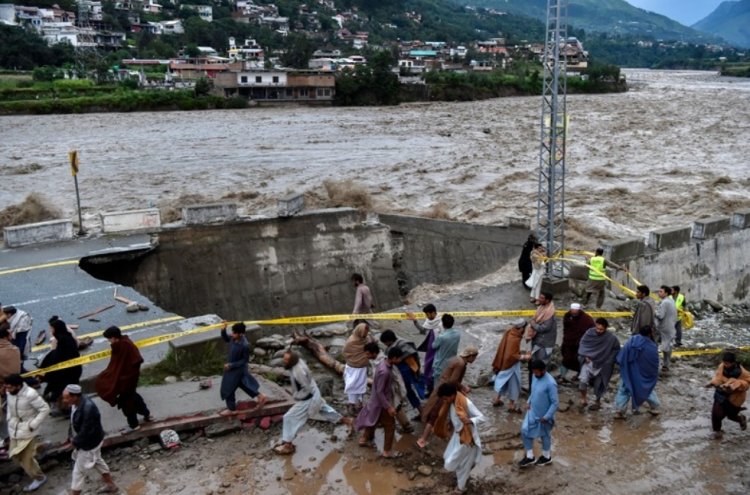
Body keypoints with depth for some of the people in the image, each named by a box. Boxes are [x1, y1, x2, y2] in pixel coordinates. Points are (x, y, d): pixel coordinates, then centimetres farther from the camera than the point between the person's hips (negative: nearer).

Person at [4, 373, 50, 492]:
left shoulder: (30, 394, -28)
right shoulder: (9, 393, -8)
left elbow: (45, 409, -21)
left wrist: (33, 424, -21)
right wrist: (9, 420, 6)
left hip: (27, 431, -7)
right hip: (14, 430, 7)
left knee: (26, 458, 0)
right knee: (15, 455, 18)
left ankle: (39, 478, 22)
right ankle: (30, 468, 44)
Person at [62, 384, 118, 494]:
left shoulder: (88, 409, -37)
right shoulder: (76, 402, -9)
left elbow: (86, 432, -30)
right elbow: (74, 421, 7)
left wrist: (75, 442, -15)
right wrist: (72, 437, 0)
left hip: (89, 443, -9)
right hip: (86, 440, 9)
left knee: (78, 471, 4)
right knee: (97, 462, 26)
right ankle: (111, 485, 44)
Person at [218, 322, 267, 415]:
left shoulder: (244, 345, -34)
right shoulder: (234, 338, -13)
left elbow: (245, 360, -22)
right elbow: (226, 339, 8)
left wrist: (231, 365, -23)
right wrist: (223, 330, -11)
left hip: (237, 369, -8)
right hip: (232, 367, 8)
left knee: (228, 389, 9)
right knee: (244, 384, 25)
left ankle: (231, 409, 30)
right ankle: (260, 397, 39)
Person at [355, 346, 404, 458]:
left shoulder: (384, 363, -4)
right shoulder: (384, 372, -34)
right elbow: (379, 392, -29)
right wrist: (388, 407, -25)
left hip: (376, 401, 9)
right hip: (382, 403, -9)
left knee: (373, 420, 28)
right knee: (390, 426, 7)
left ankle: (364, 439, 47)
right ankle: (387, 451, 21)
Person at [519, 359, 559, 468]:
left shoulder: (550, 383, -30)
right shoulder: (536, 377, -6)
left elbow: (555, 403, -24)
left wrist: (547, 417, -22)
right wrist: (529, 402, 6)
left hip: (543, 416, -7)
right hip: (532, 412, 7)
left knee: (545, 436, 15)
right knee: (525, 431, 8)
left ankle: (546, 457, 40)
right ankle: (530, 457, 24)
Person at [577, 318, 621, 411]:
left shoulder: (611, 338, -16)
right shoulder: (589, 332, -11)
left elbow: (616, 350, 0)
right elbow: (582, 344, 2)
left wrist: (608, 361, -5)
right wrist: (585, 356, -10)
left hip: (602, 365, -1)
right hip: (589, 362, 1)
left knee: (599, 385, 14)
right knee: (583, 380, -16)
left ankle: (598, 402, 38)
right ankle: (583, 399, 6)